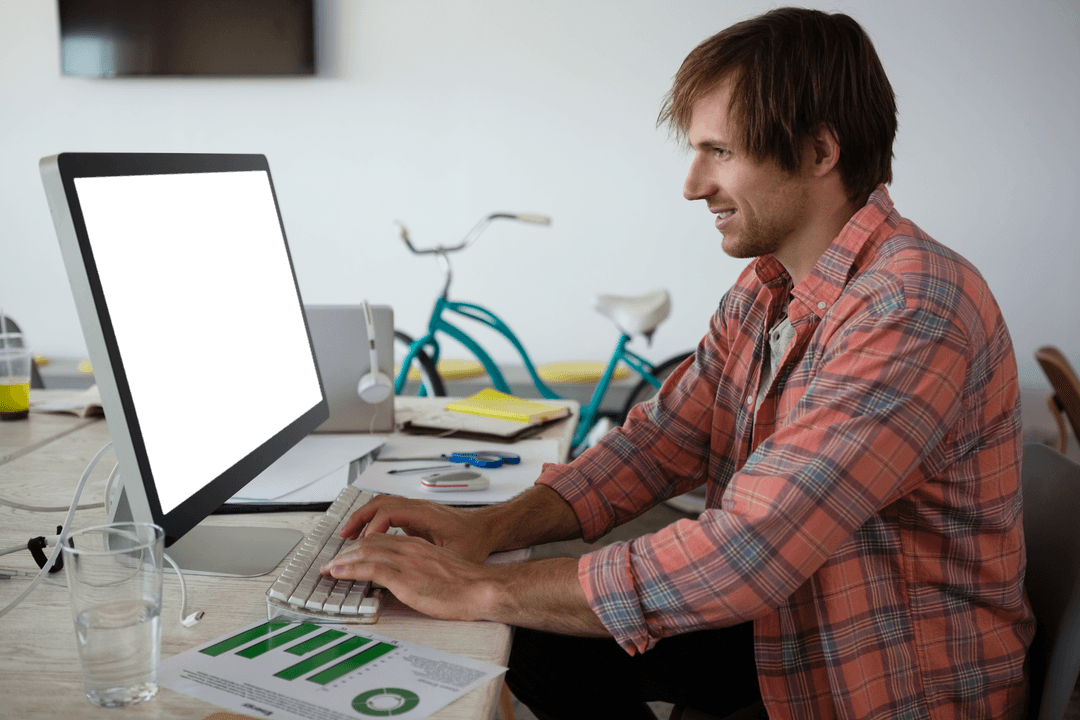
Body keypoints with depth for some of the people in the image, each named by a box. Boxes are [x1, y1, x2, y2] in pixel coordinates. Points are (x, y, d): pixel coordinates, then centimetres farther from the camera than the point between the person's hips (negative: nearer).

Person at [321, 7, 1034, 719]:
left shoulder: (914, 310, -28)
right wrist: (488, 527, -12)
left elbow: (743, 558, -34)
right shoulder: (765, 289, 3)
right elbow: (662, 441, 3)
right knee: (539, 637, 3)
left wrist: (486, 590, -28)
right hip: (778, 629, 7)